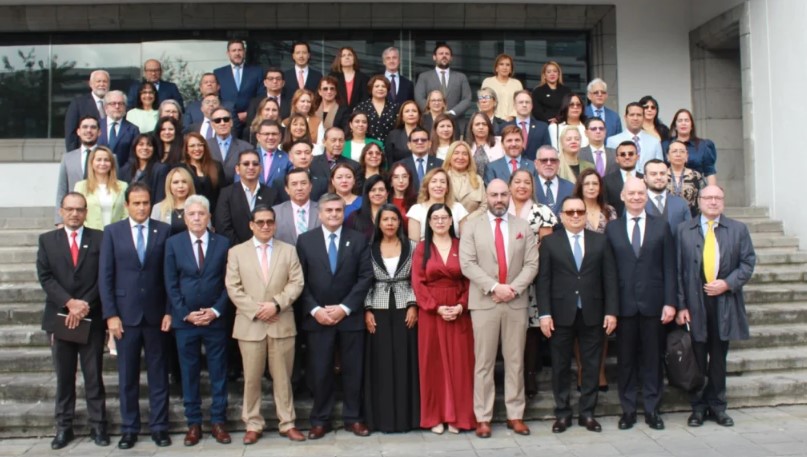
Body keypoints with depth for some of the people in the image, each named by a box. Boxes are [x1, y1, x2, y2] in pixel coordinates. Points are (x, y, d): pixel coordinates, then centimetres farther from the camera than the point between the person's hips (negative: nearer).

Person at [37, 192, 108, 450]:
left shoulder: (99, 239, 4)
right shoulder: (47, 240, 8)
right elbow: (45, 277, -1)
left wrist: (84, 306, -13)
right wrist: (70, 303, -14)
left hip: (92, 318, -1)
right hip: (59, 318, 2)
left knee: (94, 376, 5)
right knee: (64, 377, 9)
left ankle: (97, 426, 12)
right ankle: (64, 427, 18)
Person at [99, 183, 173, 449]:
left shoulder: (164, 231, 2)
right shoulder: (112, 232, 4)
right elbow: (105, 276, 2)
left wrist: (169, 311, -3)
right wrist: (110, 314, -5)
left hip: (156, 314, 0)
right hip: (125, 314, 0)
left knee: (158, 374, 7)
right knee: (127, 376, 8)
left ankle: (159, 427, 16)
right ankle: (129, 429, 19)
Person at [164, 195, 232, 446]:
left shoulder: (223, 243, 2)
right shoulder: (173, 243, 3)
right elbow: (171, 284, 0)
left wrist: (216, 311, -10)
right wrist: (186, 313, -8)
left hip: (215, 319, 0)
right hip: (185, 320, 0)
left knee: (218, 373, 6)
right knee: (189, 374, 8)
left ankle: (218, 422, 15)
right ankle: (193, 423, 18)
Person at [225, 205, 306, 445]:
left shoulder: (289, 250, 8)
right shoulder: (236, 252, 5)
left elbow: (296, 283, 0)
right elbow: (233, 288, -2)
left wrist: (276, 304, -14)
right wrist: (256, 310, -12)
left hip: (282, 323, 1)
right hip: (250, 324, 0)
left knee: (283, 377, 7)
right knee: (251, 378, 6)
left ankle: (287, 423, 17)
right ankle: (253, 425, 18)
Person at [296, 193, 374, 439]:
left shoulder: (358, 239, 3)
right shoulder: (305, 240, 4)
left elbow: (366, 277, -2)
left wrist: (345, 307, -11)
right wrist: (314, 309, -10)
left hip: (350, 316, 0)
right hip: (317, 316, 0)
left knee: (352, 370, 7)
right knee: (320, 371, 5)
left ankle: (353, 418, 20)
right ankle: (320, 420, 18)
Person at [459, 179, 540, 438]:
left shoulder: (523, 227, 10)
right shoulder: (472, 227, 4)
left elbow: (532, 264, 3)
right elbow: (467, 264, -6)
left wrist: (514, 288, -12)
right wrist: (494, 287, -15)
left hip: (517, 302, 2)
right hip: (483, 302, -2)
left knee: (515, 361, 8)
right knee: (484, 362, 2)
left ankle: (515, 415, 17)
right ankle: (483, 417, 10)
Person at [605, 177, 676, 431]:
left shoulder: (661, 226, 7)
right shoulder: (612, 229, 6)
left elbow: (669, 267, 3)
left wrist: (670, 302, -5)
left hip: (653, 303, 0)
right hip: (624, 303, 0)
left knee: (653, 358, 7)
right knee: (625, 359, 6)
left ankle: (652, 409, 18)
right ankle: (628, 409, 16)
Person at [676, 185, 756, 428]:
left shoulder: (738, 229, 6)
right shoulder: (683, 230, 1)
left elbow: (748, 262, 4)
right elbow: (677, 270, -3)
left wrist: (728, 283, -12)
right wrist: (680, 305, -8)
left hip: (724, 302, 1)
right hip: (694, 304, -1)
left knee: (719, 357, 10)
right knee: (697, 359, 6)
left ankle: (717, 406, 21)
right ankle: (698, 407, 17)